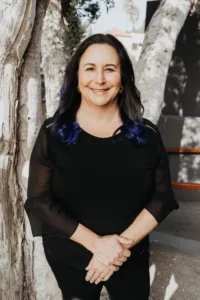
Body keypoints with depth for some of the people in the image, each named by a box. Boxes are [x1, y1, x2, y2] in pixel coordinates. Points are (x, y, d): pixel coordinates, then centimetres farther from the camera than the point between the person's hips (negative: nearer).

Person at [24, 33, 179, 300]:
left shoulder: (147, 134, -7)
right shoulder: (52, 134, -10)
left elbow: (162, 196, -6)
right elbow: (40, 200, -13)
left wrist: (124, 242, -18)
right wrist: (95, 243, -20)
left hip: (131, 259, 1)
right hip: (69, 259, 0)